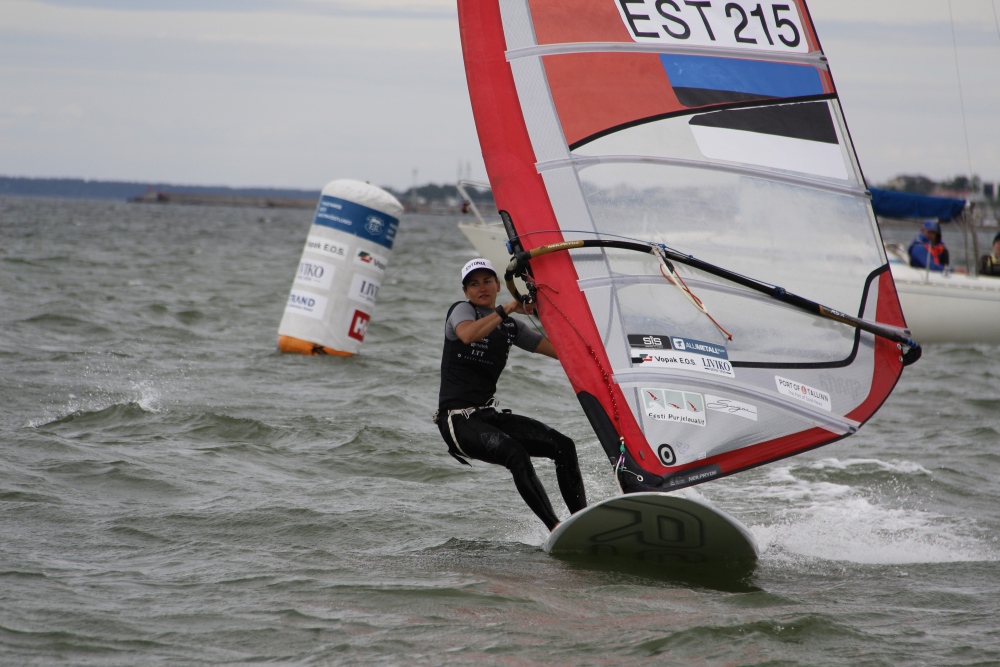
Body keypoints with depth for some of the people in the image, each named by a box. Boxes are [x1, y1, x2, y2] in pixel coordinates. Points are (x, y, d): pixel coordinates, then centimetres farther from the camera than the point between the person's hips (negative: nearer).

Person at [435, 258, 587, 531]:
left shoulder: (511, 327, 14)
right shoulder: (462, 310, -2)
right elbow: (467, 335, -27)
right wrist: (507, 309, -26)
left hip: (490, 414, 7)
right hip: (457, 418, -7)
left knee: (563, 446, -11)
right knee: (516, 453, -31)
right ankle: (556, 529, -30)